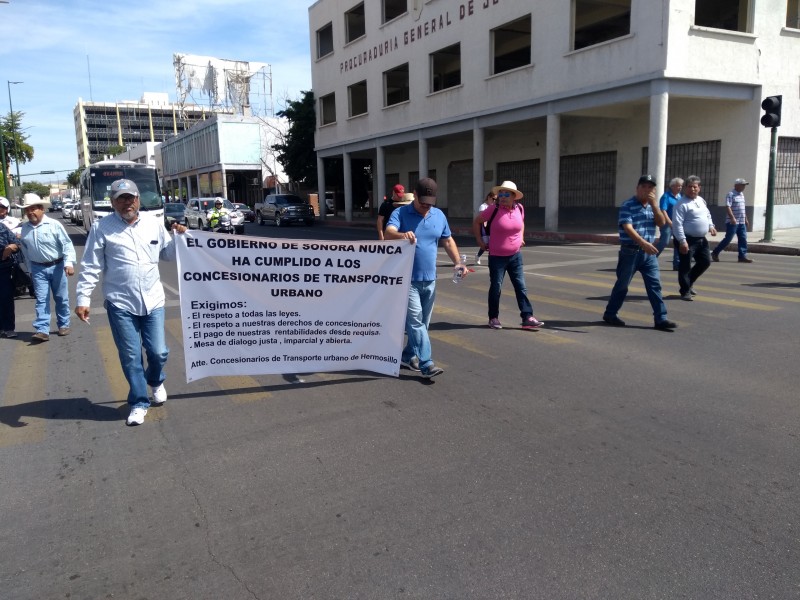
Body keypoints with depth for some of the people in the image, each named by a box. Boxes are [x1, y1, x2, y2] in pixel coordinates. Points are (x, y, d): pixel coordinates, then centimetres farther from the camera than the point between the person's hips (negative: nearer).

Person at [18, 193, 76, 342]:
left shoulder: (54, 225, -12)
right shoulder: (24, 228, 1)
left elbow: (67, 244, -14)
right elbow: (25, 251, 11)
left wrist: (69, 263, -25)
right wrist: (30, 269, 15)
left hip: (57, 266, -3)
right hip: (38, 268, 3)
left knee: (61, 298, 9)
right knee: (41, 299, 0)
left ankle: (63, 325, 24)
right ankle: (42, 331, -2)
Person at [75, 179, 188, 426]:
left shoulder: (154, 223, 6)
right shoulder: (101, 227, -3)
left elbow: (168, 254, 15)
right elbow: (91, 267, -3)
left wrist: (179, 237, -3)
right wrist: (83, 298, -8)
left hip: (153, 301, 2)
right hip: (120, 304, -2)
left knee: (158, 352, 4)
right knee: (130, 357, 4)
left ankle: (155, 381, 38)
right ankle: (139, 403, 22)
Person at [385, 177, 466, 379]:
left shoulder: (439, 216, 8)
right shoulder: (400, 214, -8)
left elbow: (448, 241, 16)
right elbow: (388, 234, -25)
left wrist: (458, 262, 0)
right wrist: (402, 235, -48)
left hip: (429, 279, 6)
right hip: (408, 279, -6)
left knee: (423, 322, 13)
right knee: (415, 321, -10)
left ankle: (408, 355, 28)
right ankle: (426, 364, -11)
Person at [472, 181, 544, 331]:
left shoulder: (519, 208, -1)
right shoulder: (493, 209, -13)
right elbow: (476, 221, -2)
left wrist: (521, 237, 12)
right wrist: (479, 240, -2)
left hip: (515, 255, 4)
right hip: (497, 257, -4)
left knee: (521, 287, 3)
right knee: (496, 288, 5)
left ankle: (528, 318, 6)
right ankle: (493, 318, 20)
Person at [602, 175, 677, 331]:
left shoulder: (652, 206, 13)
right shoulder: (628, 205, -9)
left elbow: (661, 223, 2)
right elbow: (628, 227, -20)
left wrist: (654, 205, -9)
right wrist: (643, 243, -31)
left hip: (648, 252, 6)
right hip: (630, 251, -6)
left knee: (655, 284, 0)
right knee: (622, 284, 6)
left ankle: (661, 318, 2)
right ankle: (610, 313, 21)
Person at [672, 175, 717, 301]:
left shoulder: (701, 201, 13)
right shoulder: (682, 204, -14)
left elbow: (708, 215, 25)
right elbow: (677, 224, -20)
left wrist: (711, 226, 5)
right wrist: (682, 241, -26)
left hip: (701, 239, 9)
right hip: (688, 239, -9)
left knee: (705, 261, 14)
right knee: (685, 266, -2)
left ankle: (689, 282, 31)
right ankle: (685, 291, 9)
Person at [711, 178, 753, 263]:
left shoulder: (741, 194, 17)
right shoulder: (731, 194, -10)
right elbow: (728, 207, -19)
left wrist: (746, 219, 23)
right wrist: (732, 218, -29)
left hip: (741, 222, 8)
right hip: (732, 222, -8)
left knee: (743, 239, 3)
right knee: (728, 239, -5)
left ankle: (742, 256, 5)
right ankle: (715, 253, 7)